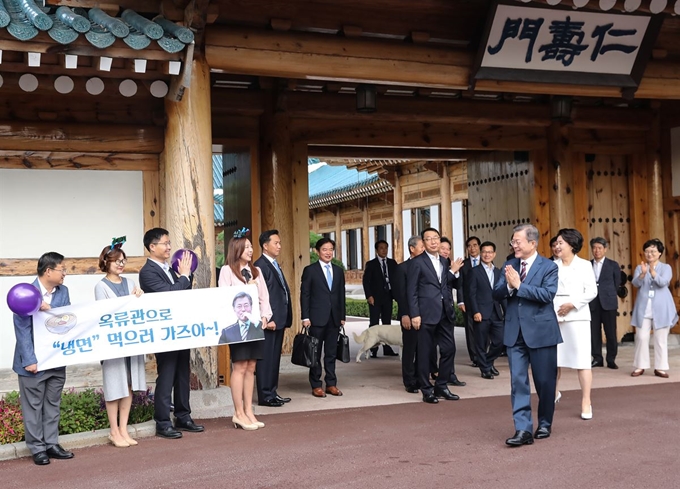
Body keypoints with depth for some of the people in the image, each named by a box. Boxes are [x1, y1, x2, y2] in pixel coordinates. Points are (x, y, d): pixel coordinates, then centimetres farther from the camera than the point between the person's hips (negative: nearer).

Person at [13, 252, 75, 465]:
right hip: (34, 361, -6)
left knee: (53, 404, 13)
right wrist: (29, 360, -18)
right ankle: (37, 448, 15)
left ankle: (52, 444, 23)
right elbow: (22, 329, -15)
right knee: (33, 406, 6)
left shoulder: (63, 291, 3)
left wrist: (50, 310, -20)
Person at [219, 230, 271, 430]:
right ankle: (239, 413, 2)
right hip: (238, 325, -5)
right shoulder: (227, 270, -1)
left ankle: (248, 411, 12)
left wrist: (264, 317, -2)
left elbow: (264, 297, 11)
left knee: (251, 368, 7)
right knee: (240, 367, -4)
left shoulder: (256, 270, 15)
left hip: (256, 323, 5)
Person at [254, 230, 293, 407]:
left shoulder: (275, 265, 18)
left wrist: (285, 319, 14)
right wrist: (267, 319, -19)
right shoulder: (260, 265, -11)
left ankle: (272, 393, 20)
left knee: (275, 358, 13)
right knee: (266, 358, -3)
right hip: (269, 320, -9)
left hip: (279, 319, 9)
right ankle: (265, 396, 3)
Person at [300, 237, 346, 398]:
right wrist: (305, 317, -9)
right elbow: (304, 294, -3)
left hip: (334, 318, 4)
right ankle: (316, 385, 8)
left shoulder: (338, 271, 13)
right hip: (317, 318, -4)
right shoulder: (310, 270, -1)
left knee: (331, 353, 8)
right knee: (315, 353, 3)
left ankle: (331, 384, 15)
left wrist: (342, 316, 9)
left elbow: (341, 295, 13)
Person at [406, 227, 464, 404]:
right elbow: (411, 291, -7)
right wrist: (414, 315, -13)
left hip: (445, 314, 6)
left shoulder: (443, 262, 15)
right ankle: (427, 390, 11)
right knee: (425, 353, 2)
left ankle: (441, 386, 21)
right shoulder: (417, 262, -3)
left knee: (449, 349, 7)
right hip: (427, 314, -6)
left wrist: (453, 272, 1)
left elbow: (447, 286, 16)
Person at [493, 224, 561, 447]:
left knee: (545, 381, 8)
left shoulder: (549, 267, -5)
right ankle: (523, 430, -1)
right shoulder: (509, 265, 8)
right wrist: (508, 286, -17)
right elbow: (496, 294, 3)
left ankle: (545, 423, 28)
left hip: (541, 331, -3)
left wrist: (519, 285, -20)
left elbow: (548, 294, -19)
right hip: (515, 332, 4)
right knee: (518, 382, -2)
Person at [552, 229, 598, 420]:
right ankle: (554, 392, 33)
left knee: (582, 359, -5)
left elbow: (592, 291, -3)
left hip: (577, 316, -3)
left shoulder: (584, 265, 3)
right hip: (554, 316, 3)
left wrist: (572, 304, -13)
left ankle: (586, 402, 2)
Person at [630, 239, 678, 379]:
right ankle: (640, 366, 6)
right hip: (643, 308, 1)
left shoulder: (666, 268, 4)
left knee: (661, 339, 1)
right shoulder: (639, 268, 9)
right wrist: (643, 273, -26)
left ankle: (660, 368, 7)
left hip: (661, 309, -1)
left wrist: (653, 272, -31)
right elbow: (635, 283, -7)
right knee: (641, 337, -2)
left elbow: (663, 282, -14)